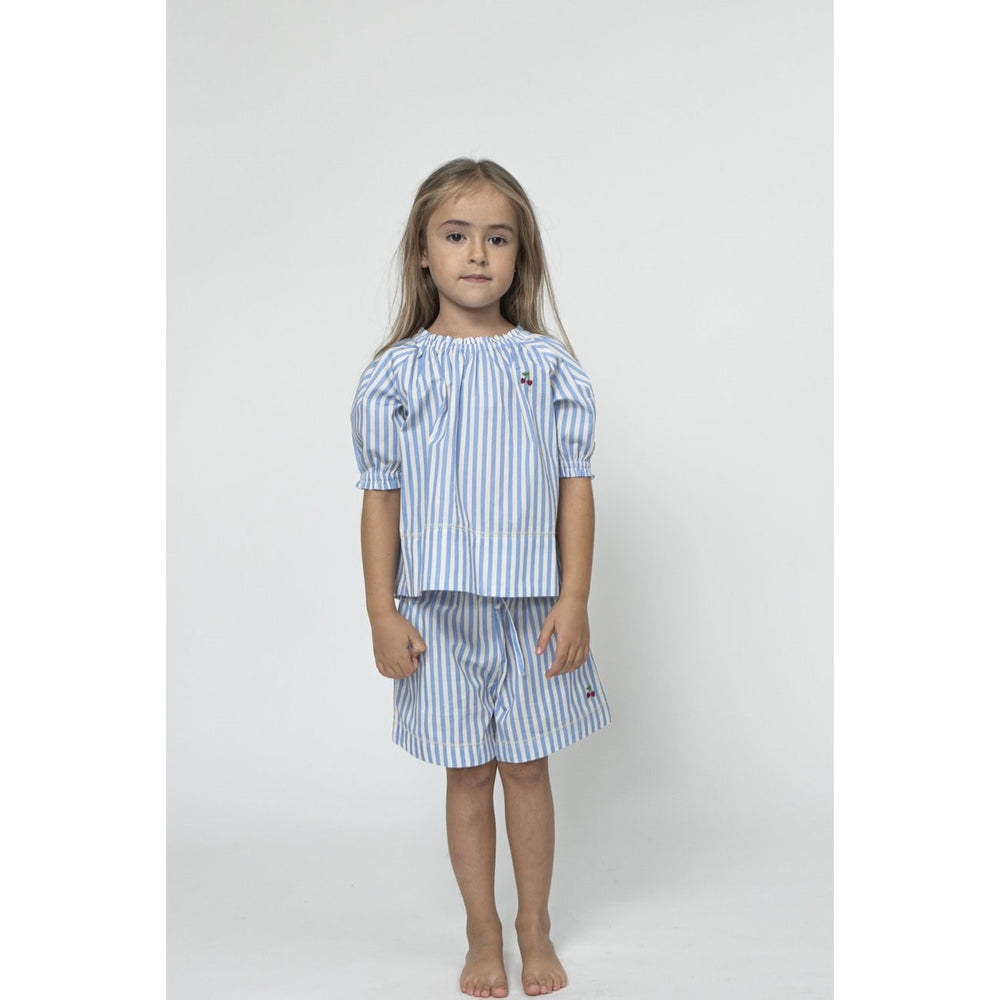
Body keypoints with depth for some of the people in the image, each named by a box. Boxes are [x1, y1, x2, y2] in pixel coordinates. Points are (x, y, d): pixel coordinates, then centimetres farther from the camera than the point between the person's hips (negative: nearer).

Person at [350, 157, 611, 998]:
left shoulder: (551, 366, 0)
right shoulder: (396, 374, -1)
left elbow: (576, 487, 0)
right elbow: (381, 498, 0)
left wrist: (574, 600, -5)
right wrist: (382, 613, -3)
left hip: (532, 604, 0)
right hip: (438, 606, 0)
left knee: (527, 766, 10)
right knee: (467, 773, 10)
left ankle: (536, 929, 29)